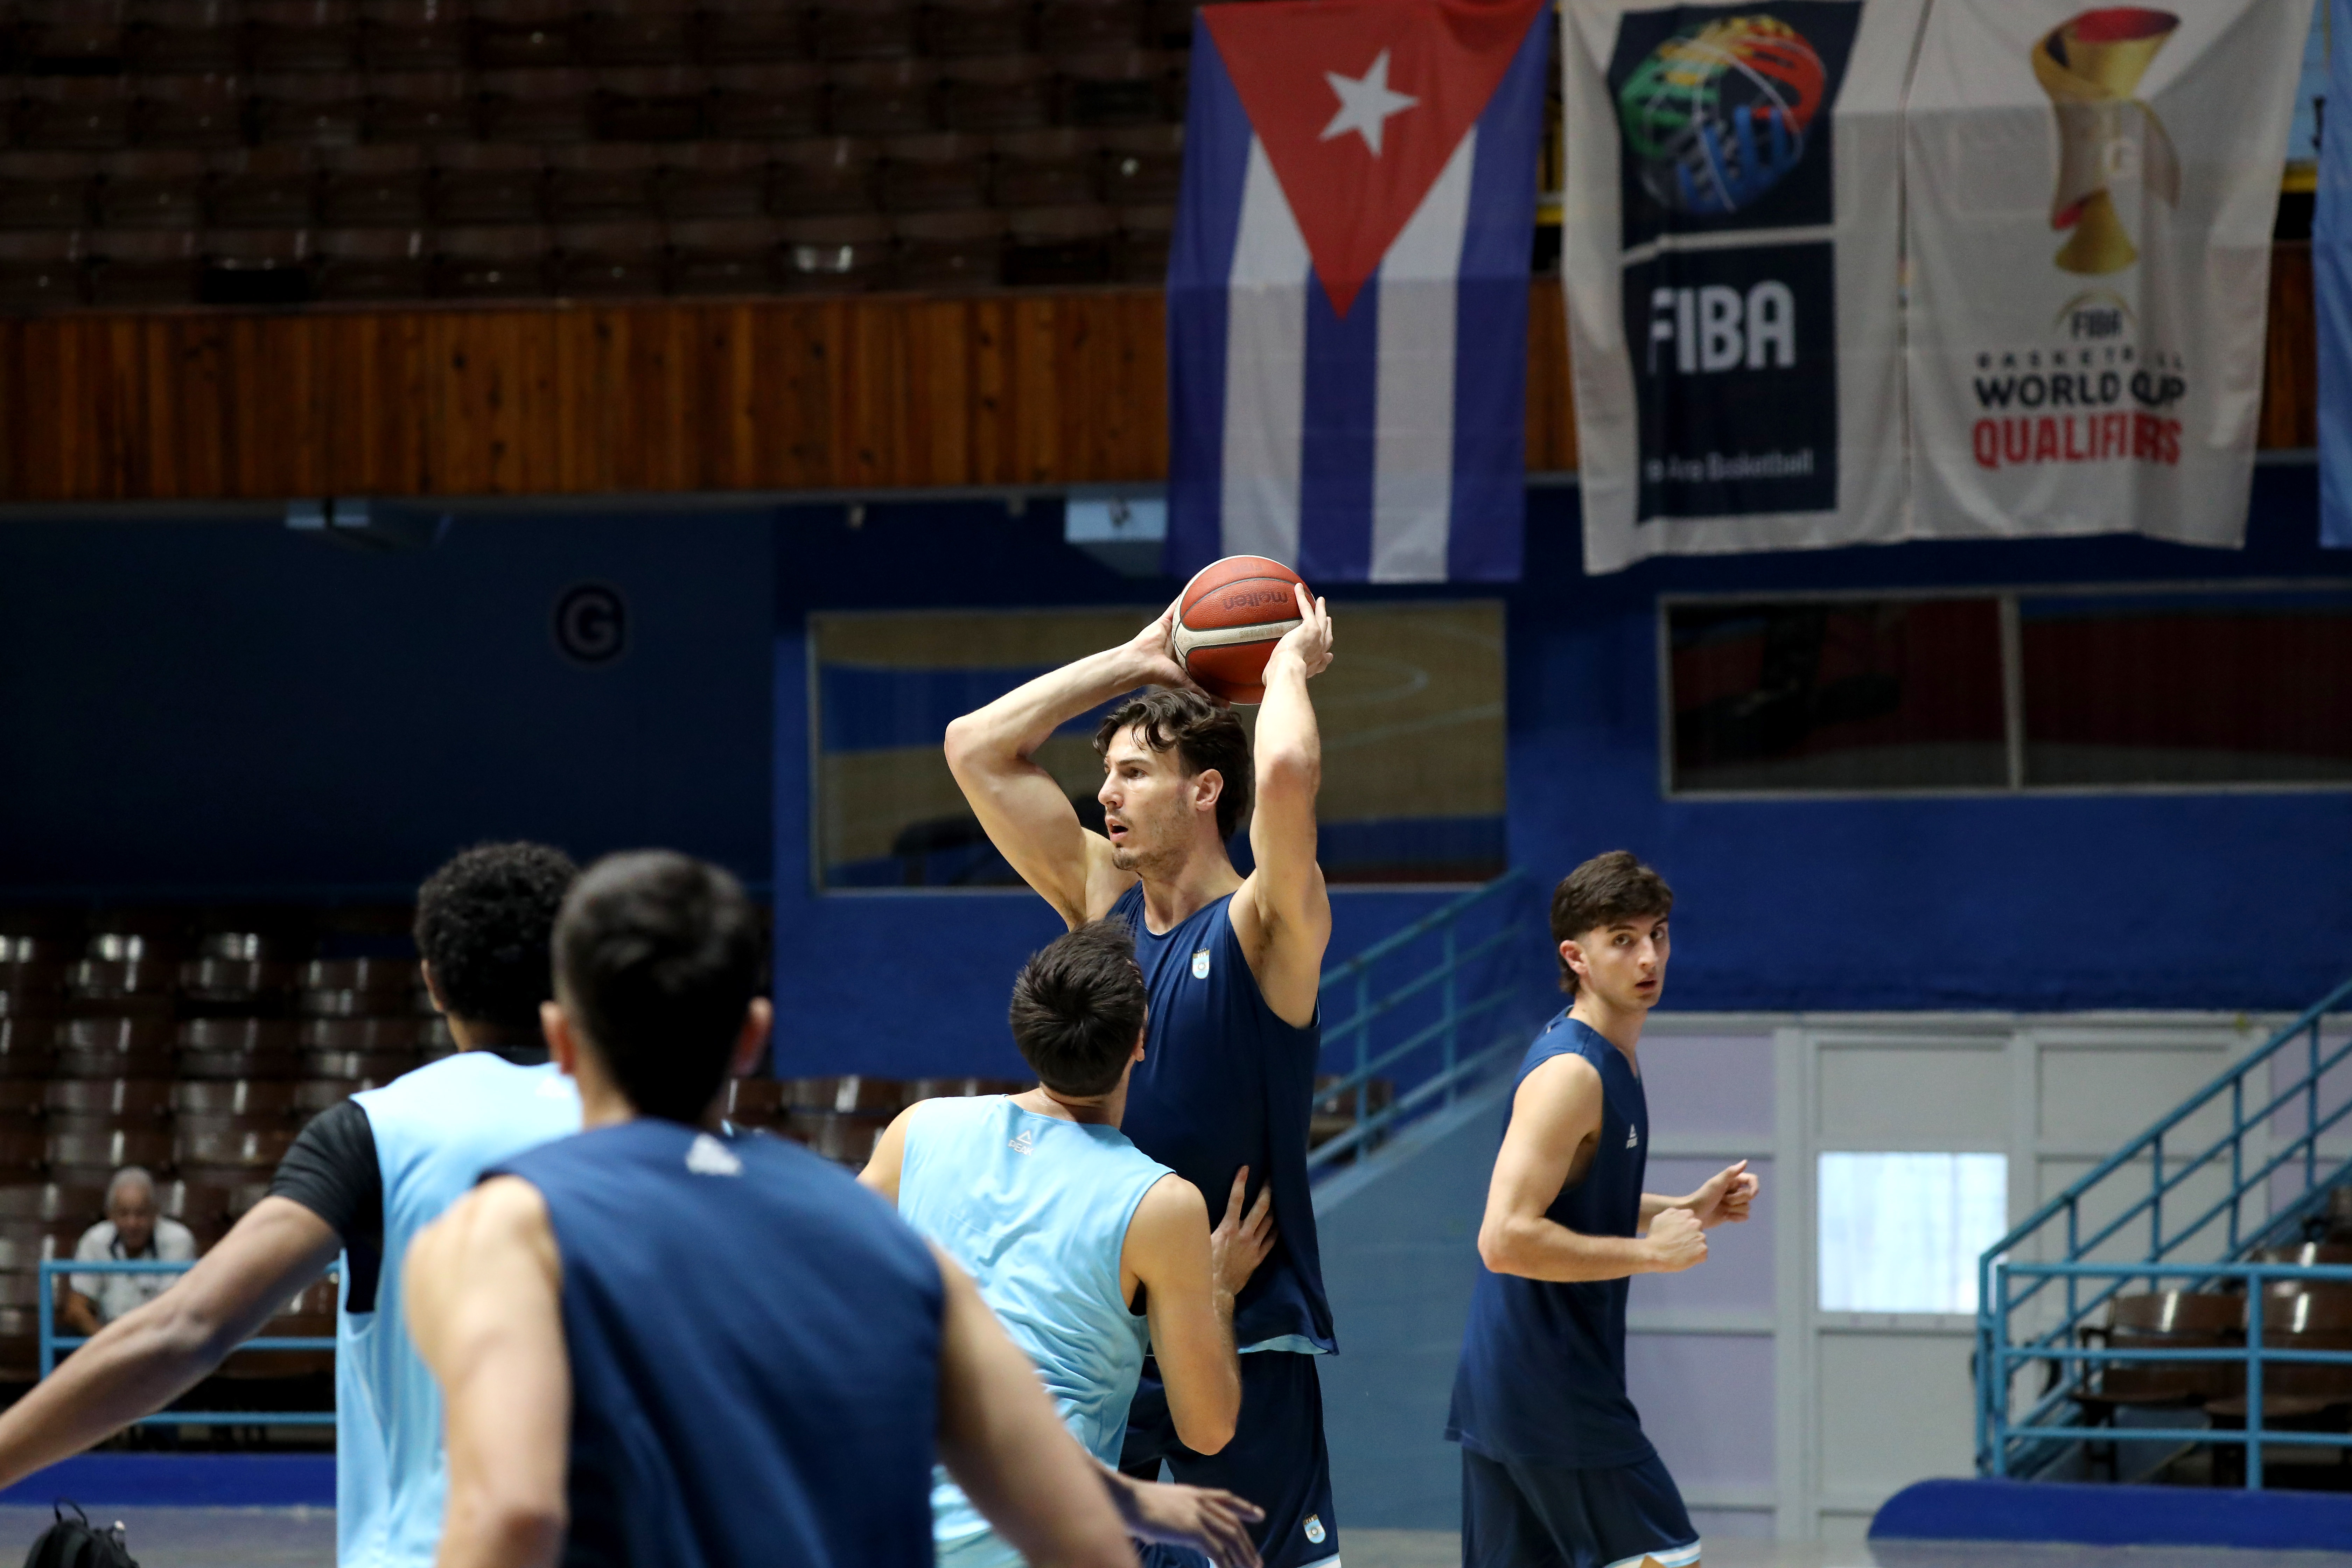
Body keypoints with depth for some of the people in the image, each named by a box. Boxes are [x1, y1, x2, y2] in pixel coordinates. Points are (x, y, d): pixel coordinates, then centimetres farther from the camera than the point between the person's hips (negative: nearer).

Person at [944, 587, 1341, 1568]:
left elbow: (1287, 773, -29)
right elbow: (975, 748, 9)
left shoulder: (1266, 928, -9)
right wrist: (1135, 663, 9)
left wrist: (1290, 666, -10)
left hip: (1242, 1342, -6)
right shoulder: (1102, 901, 9)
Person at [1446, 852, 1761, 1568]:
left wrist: (1686, 1211, 14)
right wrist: (1649, 1251, -20)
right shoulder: (1569, 1075, -18)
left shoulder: (1607, 1059, 13)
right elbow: (1506, 1239, -25)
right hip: (1552, 1394, -10)